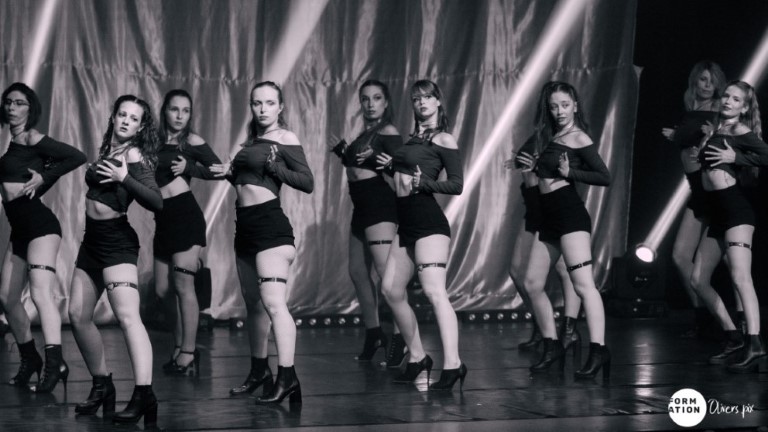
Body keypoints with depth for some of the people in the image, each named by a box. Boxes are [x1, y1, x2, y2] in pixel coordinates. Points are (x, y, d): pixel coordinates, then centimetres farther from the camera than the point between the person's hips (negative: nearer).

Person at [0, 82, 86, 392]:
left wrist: (43, 178, -13)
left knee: (40, 292, -23)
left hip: (39, 223, -9)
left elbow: (77, 157, -17)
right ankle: (30, 361, 26)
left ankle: (55, 364, -32)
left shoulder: (33, 139, -7)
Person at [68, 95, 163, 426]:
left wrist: (124, 179, -31)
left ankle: (144, 395, -31)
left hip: (116, 241, -9)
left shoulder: (135, 156, -10)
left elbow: (157, 202, -23)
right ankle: (102, 386, 25)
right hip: (92, 240, 9)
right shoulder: (106, 151, 12)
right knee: (78, 316, 11)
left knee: (127, 315, -21)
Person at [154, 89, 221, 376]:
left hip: (185, 214, -6)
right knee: (163, 290, 7)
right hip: (163, 220, 6)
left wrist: (189, 166, -16)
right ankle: (180, 350, 17)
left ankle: (187, 354, -1)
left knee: (182, 285, -7)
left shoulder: (191, 141, 0)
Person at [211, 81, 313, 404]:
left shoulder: (285, 139, -4)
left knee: (273, 301, -18)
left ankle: (287, 378, -24)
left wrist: (274, 166, -19)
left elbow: (307, 183, -11)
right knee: (253, 304, 15)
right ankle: (259, 372, 28)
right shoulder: (251, 142, 16)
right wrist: (230, 172, 6)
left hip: (270, 226, -8)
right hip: (245, 226, 8)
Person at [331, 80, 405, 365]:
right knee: (358, 273, 13)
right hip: (362, 207, 10)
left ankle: (401, 339, -18)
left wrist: (374, 157, -34)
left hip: (380, 204, -10)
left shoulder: (388, 133, -8)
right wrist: (343, 151, 16)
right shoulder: (364, 134, 18)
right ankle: (374, 334, 24)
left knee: (387, 272, -16)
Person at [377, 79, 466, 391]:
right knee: (391, 290, 10)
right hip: (406, 223, 9)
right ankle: (417, 357, 21)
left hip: (429, 222, -9)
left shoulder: (444, 140, -4)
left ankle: (452, 364, -25)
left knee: (434, 291, -19)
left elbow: (457, 185, -10)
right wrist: (391, 164, 16)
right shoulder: (413, 139, 18)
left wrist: (424, 182, -22)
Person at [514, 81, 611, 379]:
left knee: (582, 283, -17)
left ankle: (598, 350, -24)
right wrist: (532, 166, 3)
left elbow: (605, 177, -11)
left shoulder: (579, 138, -5)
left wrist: (570, 172, -18)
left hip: (570, 213, -9)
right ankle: (552, 347, 20)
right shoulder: (548, 137, 18)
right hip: (549, 217, 9)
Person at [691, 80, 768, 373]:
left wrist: (735, 157, -20)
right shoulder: (714, 130, 17)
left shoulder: (742, 132, -5)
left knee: (740, 276, -22)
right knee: (699, 281, 10)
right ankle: (734, 339, 18)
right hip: (716, 213, 9)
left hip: (737, 208, -9)